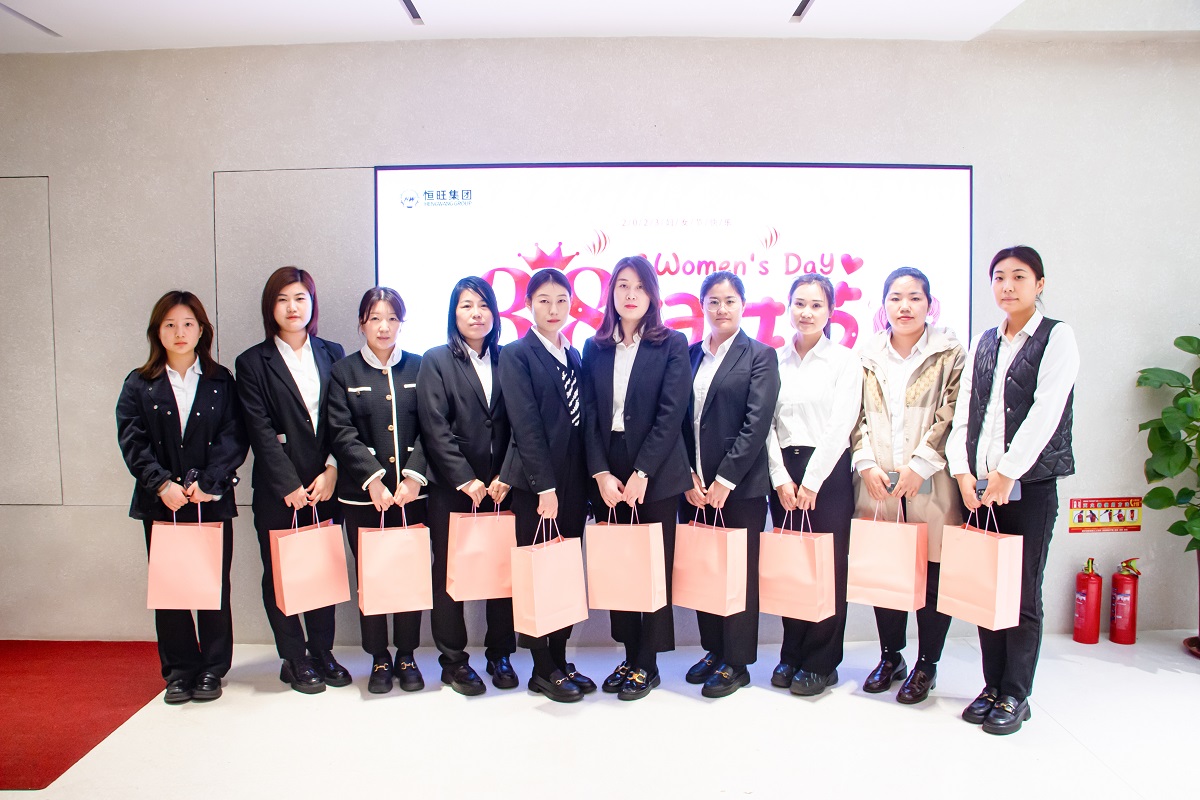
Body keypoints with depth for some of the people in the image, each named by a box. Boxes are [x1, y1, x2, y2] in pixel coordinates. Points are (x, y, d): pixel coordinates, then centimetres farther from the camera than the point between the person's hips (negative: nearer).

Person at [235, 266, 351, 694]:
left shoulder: (332, 354, 9)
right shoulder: (253, 362, 1)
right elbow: (261, 431, -6)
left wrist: (331, 471, -7)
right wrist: (290, 485, -11)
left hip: (325, 486, 2)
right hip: (277, 491, -2)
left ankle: (322, 653, 21)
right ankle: (294, 660, 18)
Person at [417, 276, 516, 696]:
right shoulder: (436, 361, 3)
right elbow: (435, 430, -5)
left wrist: (505, 477, -5)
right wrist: (466, 480, -11)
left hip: (500, 487, 2)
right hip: (452, 488, -2)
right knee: (449, 572, 5)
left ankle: (500, 654, 18)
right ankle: (453, 660, 18)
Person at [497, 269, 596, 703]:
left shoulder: (574, 356, 13)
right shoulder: (516, 354, -4)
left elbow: (580, 419, 11)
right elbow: (527, 424, -12)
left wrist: (586, 478, 4)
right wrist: (545, 486, -16)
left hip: (573, 480, 6)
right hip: (535, 482, -6)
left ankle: (561, 661, 22)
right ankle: (543, 670, 14)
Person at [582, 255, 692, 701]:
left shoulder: (672, 345, -1)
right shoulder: (595, 349, 9)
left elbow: (671, 414, -8)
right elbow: (589, 416, 4)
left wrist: (641, 473, -14)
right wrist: (601, 474, -7)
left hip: (656, 475, -3)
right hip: (608, 475, 3)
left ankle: (648, 665, 15)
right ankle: (629, 656, 20)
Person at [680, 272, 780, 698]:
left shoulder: (760, 356, -2)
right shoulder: (690, 355, 10)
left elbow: (756, 423, -10)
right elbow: (679, 420, 8)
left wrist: (725, 480, -14)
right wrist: (688, 477, -2)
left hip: (740, 485, -4)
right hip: (695, 485, 4)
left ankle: (736, 663, 17)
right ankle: (713, 650, 26)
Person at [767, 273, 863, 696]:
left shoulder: (844, 361, 1)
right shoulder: (775, 360, 9)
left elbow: (840, 425, -7)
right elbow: (767, 423, 5)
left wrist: (811, 482, -11)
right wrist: (781, 478, -4)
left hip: (828, 471, -2)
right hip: (783, 473, 3)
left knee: (827, 566, 1)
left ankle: (821, 663, 13)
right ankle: (792, 655, 18)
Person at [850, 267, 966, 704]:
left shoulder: (950, 353, 2)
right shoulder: (868, 356, 11)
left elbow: (950, 416, -6)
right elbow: (858, 415, 9)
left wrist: (919, 466, -12)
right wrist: (867, 464, -3)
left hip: (930, 483, -3)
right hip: (878, 483, 3)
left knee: (932, 573, 3)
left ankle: (927, 664, 19)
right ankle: (890, 657, 25)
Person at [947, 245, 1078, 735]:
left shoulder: (1057, 337, -1)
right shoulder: (983, 343, 14)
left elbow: (1045, 412, -11)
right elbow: (964, 409, 9)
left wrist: (1006, 473, -15)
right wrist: (963, 471, -4)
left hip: (1030, 482, -4)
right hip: (980, 485, 5)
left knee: (1023, 593, 1)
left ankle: (1015, 696, 13)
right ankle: (993, 686, 21)